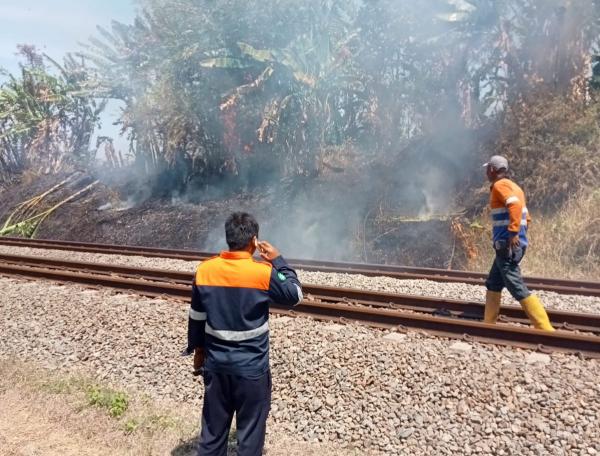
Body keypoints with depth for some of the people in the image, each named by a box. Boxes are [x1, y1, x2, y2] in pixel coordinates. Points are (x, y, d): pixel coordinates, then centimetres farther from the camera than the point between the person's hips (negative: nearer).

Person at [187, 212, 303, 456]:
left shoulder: (205, 270, -7)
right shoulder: (263, 273, -18)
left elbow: (196, 317, 3)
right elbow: (294, 295, -1)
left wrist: (198, 349, 17)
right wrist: (278, 261, 4)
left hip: (216, 364, 4)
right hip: (252, 367, -4)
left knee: (213, 428, 18)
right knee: (251, 431, 12)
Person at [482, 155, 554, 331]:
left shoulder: (500, 185, -8)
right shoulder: (512, 186, 19)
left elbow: (515, 205, -27)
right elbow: (525, 217, 23)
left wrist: (513, 233, -31)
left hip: (507, 246, -10)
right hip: (509, 246, 10)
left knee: (517, 289, -10)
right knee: (493, 285, 16)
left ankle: (545, 329, -10)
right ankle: (488, 325, 21)